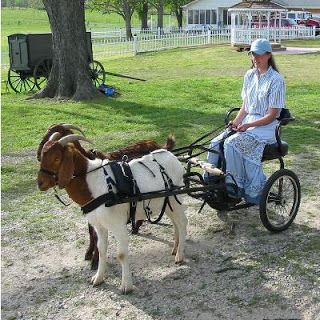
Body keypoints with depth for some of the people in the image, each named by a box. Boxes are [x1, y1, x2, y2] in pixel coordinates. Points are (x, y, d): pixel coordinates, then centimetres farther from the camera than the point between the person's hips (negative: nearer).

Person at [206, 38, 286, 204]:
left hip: (266, 126, -6)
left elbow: (272, 115, -12)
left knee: (232, 143, -30)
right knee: (216, 143, -18)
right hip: (246, 122, 6)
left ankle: (235, 185, -18)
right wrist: (236, 121, -4)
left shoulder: (276, 80, -10)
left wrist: (248, 125, -20)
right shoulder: (250, 75, 10)